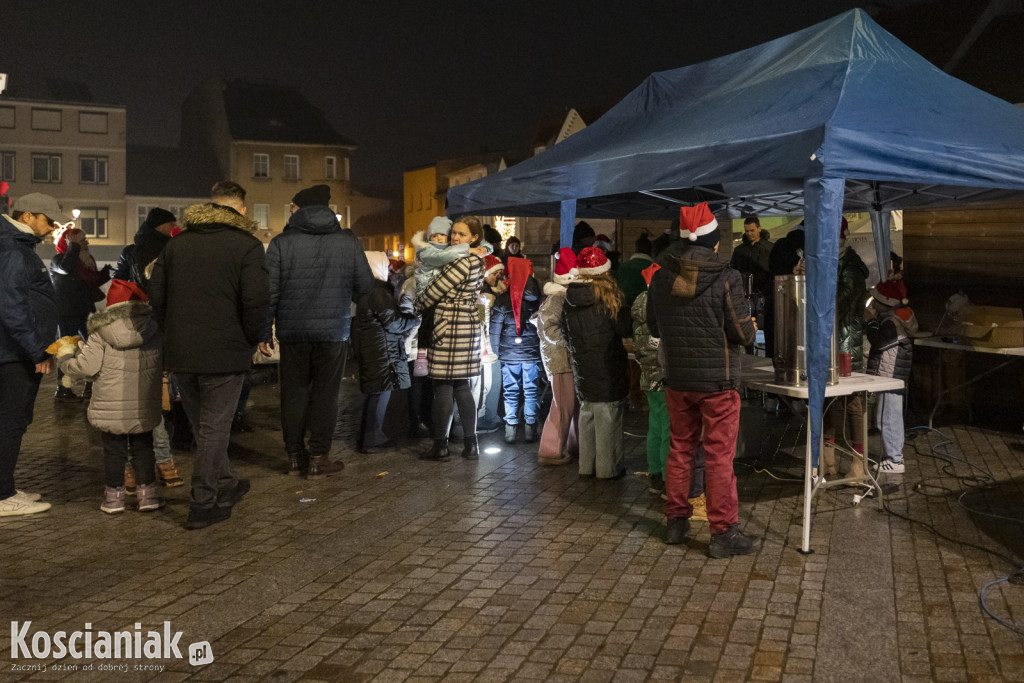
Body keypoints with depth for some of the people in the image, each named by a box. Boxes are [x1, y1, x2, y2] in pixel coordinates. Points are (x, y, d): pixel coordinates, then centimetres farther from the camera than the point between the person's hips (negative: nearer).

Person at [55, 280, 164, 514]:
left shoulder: (101, 335, -8)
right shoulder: (152, 330, -1)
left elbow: (85, 367, -11)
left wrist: (65, 356, 10)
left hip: (110, 406, -1)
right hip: (143, 407, 1)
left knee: (113, 451, 11)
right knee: (143, 448, 14)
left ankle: (114, 495, 18)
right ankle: (147, 492, 16)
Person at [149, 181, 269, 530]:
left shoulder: (177, 243, 11)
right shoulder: (247, 245, -6)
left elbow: (156, 295, 9)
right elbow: (256, 301, -16)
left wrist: (175, 333, 17)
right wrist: (252, 339, -2)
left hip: (179, 355, 5)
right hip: (225, 354, -5)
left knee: (204, 426, 20)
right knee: (214, 429, 5)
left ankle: (225, 485, 34)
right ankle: (203, 505, 11)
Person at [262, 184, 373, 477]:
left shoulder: (281, 243, -3)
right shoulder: (347, 241, 0)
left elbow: (269, 291, -4)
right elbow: (366, 286, 4)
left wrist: (264, 332, 3)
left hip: (292, 331, 0)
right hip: (333, 332, 0)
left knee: (294, 392, 11)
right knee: (325, 393, 6)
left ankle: (295, 456, 18)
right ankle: (318, 458, 9)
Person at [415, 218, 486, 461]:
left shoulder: (462, 263, -15)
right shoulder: (476, 262, 14)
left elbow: (435, 291, -11)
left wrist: (416, 305, 4)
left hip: (450, 329, -10)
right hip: (468, 327, 10)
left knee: (443, 387, -2)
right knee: (462, 387, 12)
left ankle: (440, 445, 5)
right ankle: (470, 444, 13)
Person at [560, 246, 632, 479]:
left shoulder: (569, 301, 3)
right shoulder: (608, 299, -14)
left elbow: (566, 335, 12)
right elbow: (625, 330, -8)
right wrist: (623, 310, 9)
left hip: (582, 370, 6)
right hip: (608, 370, -5)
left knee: (587, 416, 14)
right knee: (608, 417, 2)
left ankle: (586, 465, 21)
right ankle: (608, 467, 8)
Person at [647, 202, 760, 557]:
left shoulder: (660, 278, -1)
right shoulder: (725, 279, -15)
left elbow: (654, 328, 9)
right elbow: (743, 333, -11)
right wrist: (752, 327, 10)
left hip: (677, 380, 5)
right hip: (718, 381, -4)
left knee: (680, 449, 16)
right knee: (720, 456, 2)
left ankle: (676, 520, 25)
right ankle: (724, 532, 9)